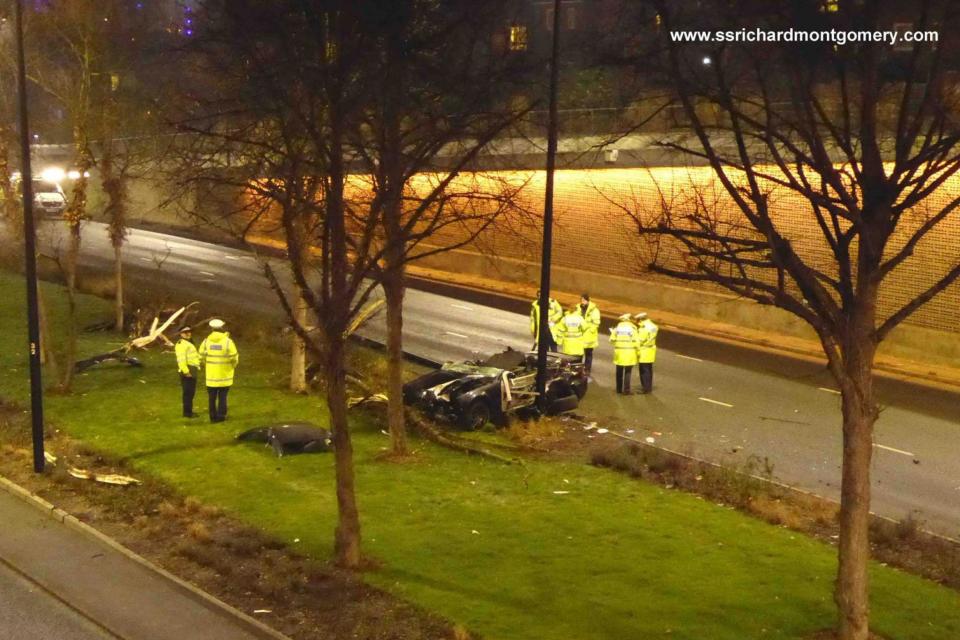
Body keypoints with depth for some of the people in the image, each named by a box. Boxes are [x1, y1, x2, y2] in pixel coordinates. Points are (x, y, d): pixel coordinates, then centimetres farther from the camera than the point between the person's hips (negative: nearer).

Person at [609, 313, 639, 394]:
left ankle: (619, 389, 22)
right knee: (628, 372, 2)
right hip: (629, 353, -3)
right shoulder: (632, 328, -9)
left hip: (619, 353, 3)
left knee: (619, 372, 16)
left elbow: (612, 340, 1)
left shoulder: (617, 327, 0)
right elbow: (636, 342, -13)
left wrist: (613, 333, 20)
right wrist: (638, 351, -1)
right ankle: (626, 390, 0)